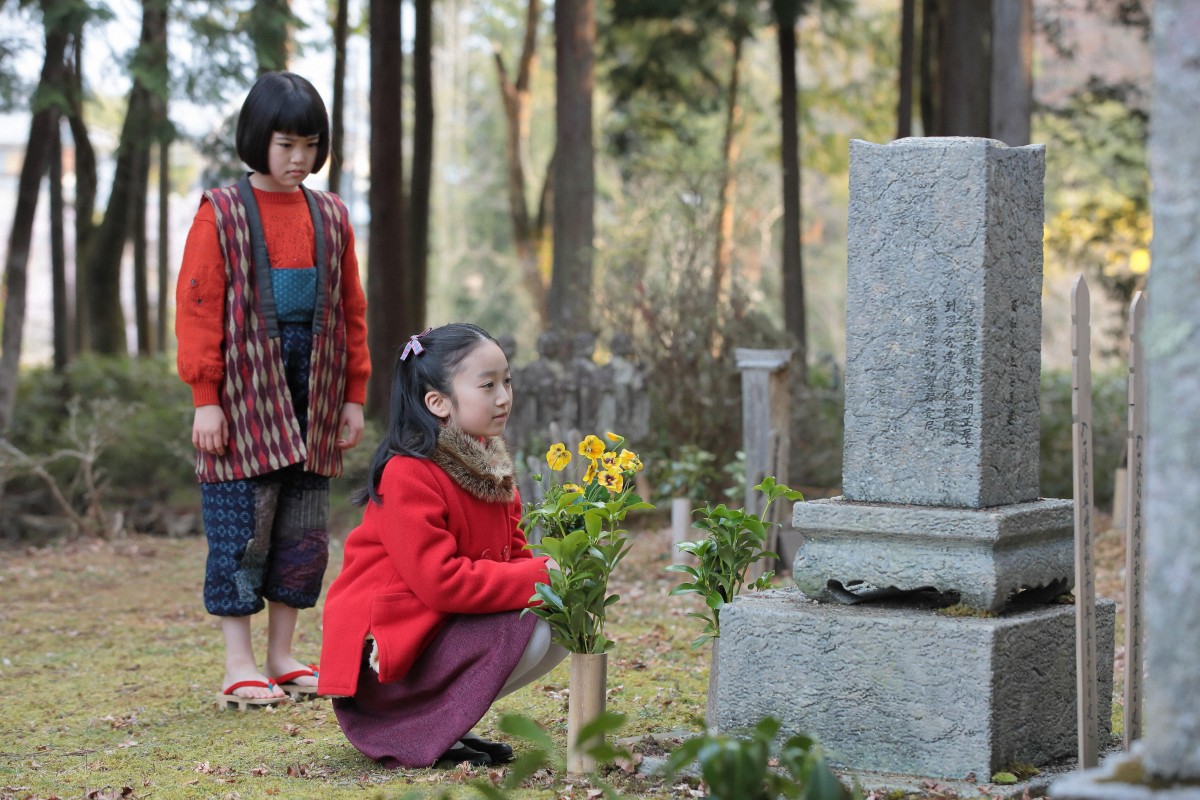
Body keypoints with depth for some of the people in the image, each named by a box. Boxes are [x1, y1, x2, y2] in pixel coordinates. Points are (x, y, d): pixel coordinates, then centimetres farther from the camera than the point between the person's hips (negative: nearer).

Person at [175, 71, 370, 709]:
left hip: (312, 399, 5)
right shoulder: (221, 214, -2)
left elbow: (351, 311, 14)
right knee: (242, 528, -4)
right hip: (244, 396, -5)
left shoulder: (330, 217, 12)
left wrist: (354, 395, 9)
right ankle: (239, 668, 2)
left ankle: (282, 657, 16)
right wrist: (205, 398, -10)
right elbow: (197, 308, -5)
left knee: (304, 532, 7)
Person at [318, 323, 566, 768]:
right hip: (382, 656, -9)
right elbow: (441, 581, -27)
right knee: (526, 628, -25)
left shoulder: (490, 466, 8)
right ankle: (413, 733, -10)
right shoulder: (408, 476, -21)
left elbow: (514, 557, 8)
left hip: (444, 631, 9)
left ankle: (440, 714, 6)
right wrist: (540, 577, -24)